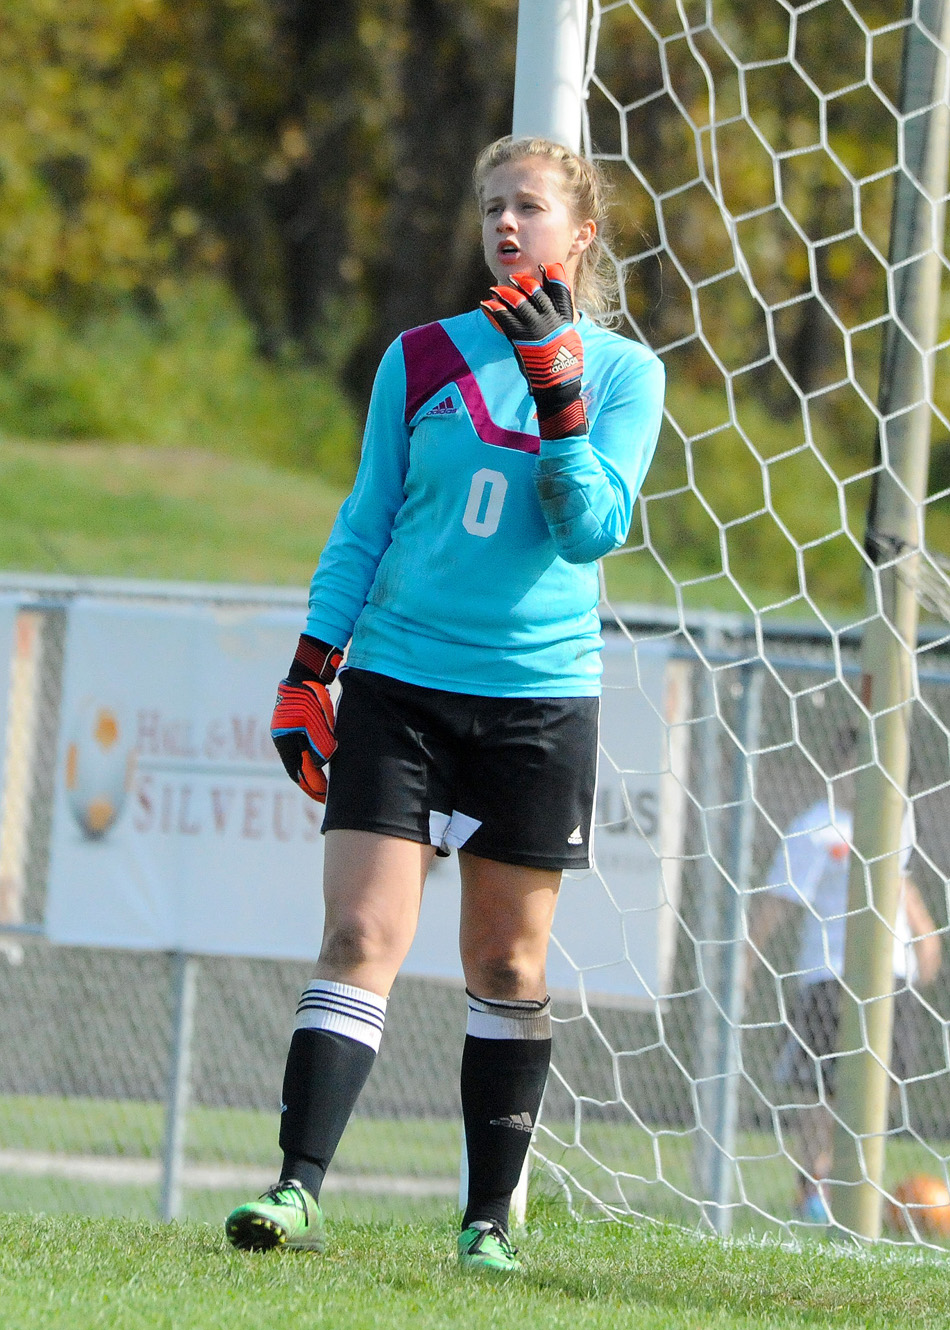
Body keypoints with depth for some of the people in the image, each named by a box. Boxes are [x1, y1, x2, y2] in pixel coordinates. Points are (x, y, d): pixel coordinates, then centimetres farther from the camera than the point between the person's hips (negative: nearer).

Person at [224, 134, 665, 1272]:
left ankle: (489, 1218, 12)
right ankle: (298, 1191, -18)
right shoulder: (421, 358, 7)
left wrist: (556, 384, -17)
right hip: (398, 684, 0)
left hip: (538, 697, 0)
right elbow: (365, 525, 12)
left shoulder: (623, 373, 3)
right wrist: (307, 677, 6)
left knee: (508, 967, 5)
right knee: (359, 940, -11)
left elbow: (593, 527, -9)